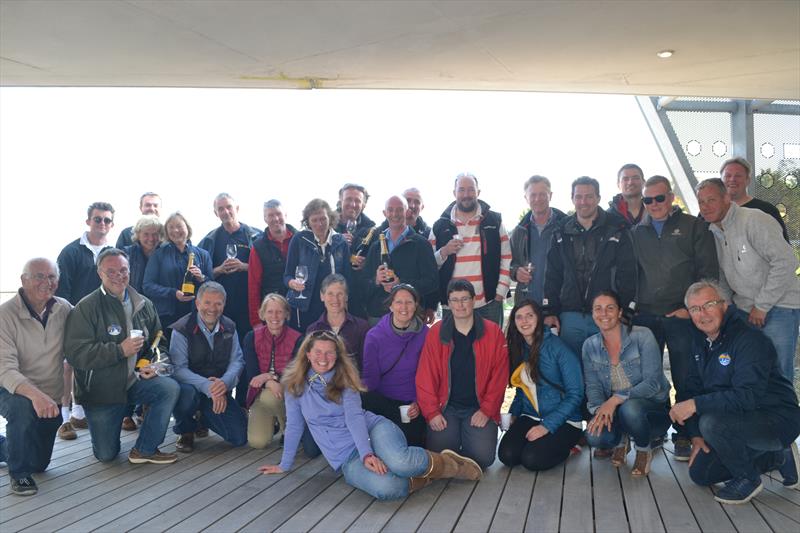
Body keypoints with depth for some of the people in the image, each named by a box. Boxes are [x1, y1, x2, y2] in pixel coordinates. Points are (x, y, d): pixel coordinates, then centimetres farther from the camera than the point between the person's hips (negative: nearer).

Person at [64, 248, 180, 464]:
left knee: (170, 387, -25)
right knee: (106, 455, -1)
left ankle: (145, 449, -10)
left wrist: (152, 364, -3)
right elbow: (76, 353, -21)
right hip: (100, 390, -3)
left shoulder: (144, 305, 3)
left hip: (134, 381, 4)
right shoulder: (85, 308, -13)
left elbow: (158, 340, 16)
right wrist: (120, 350, -25)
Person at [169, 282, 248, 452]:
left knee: (240, 437, -7)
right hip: (191, 386, -4)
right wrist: (208, 386, -31)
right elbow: (178, 368, -21)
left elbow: (237, 361, -1)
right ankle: (186, 431, -4)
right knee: (187, 394, -41)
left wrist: (225, 382, -23)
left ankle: (204, 417, 26)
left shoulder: (229, 328, 2)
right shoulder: (182, 329, -13)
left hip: (219, 391, 4)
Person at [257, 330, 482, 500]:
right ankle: (419, 478, -6)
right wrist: (284, 465, 14)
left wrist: (367, 453, -25)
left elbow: (355, 417, -10)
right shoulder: (295, 384, 4)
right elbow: (294, 425, 11)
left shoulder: (344, 378, 2)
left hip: (373, 428, 0)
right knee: (384, 488, -36)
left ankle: (444, 463, -7)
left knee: (399, 462, -37)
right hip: (347, 459, 0)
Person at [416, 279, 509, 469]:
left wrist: (487, 410, -9)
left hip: (479, 408, 0)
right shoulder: (435, 333, 1)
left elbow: (499, 375, -2)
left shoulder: (493, 332, 0)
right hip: (446, 407, 1)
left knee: (483, 456, -18)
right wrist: (432, 412, -8)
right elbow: (426, 375, -1)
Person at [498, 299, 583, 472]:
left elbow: (575, 394, -14)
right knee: (507, 455, -21)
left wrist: (547, 425, -20)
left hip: (563, 421, -4)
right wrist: (512, 415, -2)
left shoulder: (557, 347, -11)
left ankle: (566, 448, 4)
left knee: (532, 459, -26)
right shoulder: (517, 349, 7)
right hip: (530, 417, 5)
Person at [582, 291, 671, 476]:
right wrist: (599, 409, -23)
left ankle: (644, 449, -3)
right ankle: (621, 440, 10)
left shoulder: (642, 336, -13)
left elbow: (653, 382, -20)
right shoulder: (590, 345, 1)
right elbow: (592, 386, -1)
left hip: (652, 408, -3)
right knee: (594, 436, -29)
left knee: (629, 408, -38)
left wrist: (616, 399, -30)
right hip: (614, 412, 3)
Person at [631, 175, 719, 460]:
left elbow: (708, 271, 0)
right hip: (644, 317, 3)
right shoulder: (636, 233, 15)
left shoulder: (694, 227, 5)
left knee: (685, 380, 0)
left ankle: (684, 436, 12)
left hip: (681, 317, -3)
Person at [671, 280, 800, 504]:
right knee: (700, 474, 7)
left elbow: (748, 396, -33)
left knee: (712, 422, -34)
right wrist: (696, 435, -2)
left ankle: (748, 479, -6)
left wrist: (696, 404, -34)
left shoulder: (749, 339, -23)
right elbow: (693, 388, 7)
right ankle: (778, 457, 21)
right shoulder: (700, 340, 4)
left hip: (776, 419, -9)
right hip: (740, 419, 9)